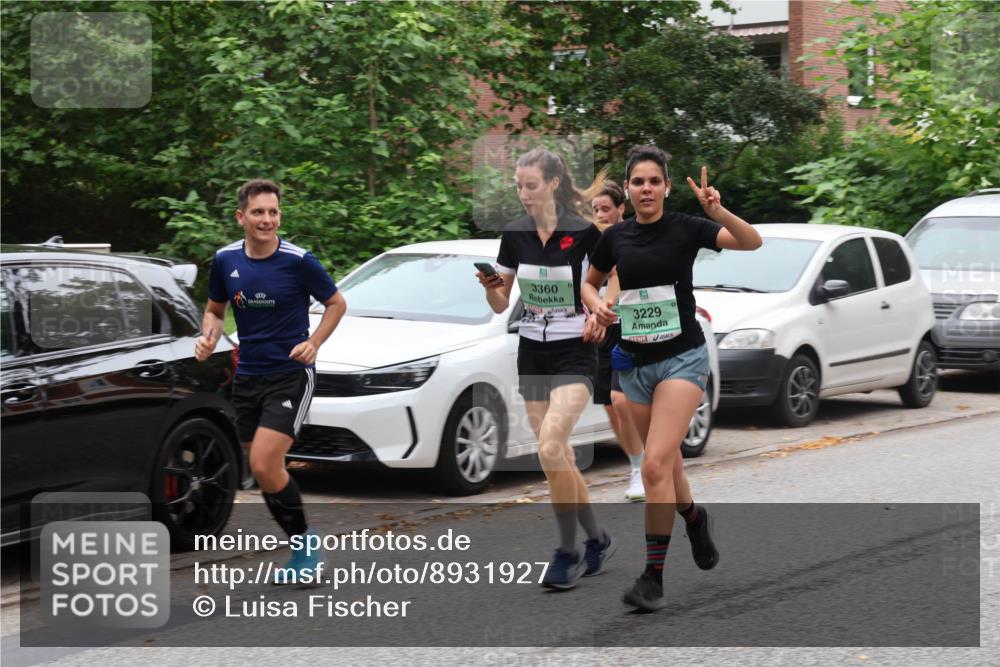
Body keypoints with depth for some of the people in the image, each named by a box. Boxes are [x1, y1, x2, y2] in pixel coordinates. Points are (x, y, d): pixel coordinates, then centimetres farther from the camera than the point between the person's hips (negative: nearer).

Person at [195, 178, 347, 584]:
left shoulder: (298, 261, -12)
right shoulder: (225, 260, 1)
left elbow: (336, 303, 1)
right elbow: (215, 309, 16)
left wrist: (314, 343, -14)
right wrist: (209, 337, -5)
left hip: (290, 375, -5)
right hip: (247, 377, 5)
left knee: (265, 466, -17)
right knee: (264, 471, 8)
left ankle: (304, 541, 2)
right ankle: (303, 551, 23)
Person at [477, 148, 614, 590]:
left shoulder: (583, 232, -11)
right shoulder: (515, 235, 3)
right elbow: (500, 305, 10)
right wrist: (489, 286, -11)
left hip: (574, 353, -5)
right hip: (531, 352, 5)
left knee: (550, 450, -20)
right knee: (559, 460, 7)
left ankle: (568, 553, -9)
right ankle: (597, 540, 24)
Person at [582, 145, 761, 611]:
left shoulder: (686, 228, -8)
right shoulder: (615, 238, 3)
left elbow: (752, 242, -19)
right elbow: (589, 283, 19)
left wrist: (717, 210, -36)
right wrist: (597, 304, -4)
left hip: (682, 356, -5)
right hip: (635, 361, 5)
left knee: (656, 463, -17)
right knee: (665, 462, 15)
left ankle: (653, 576, -13)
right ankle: (694, 517, 47)